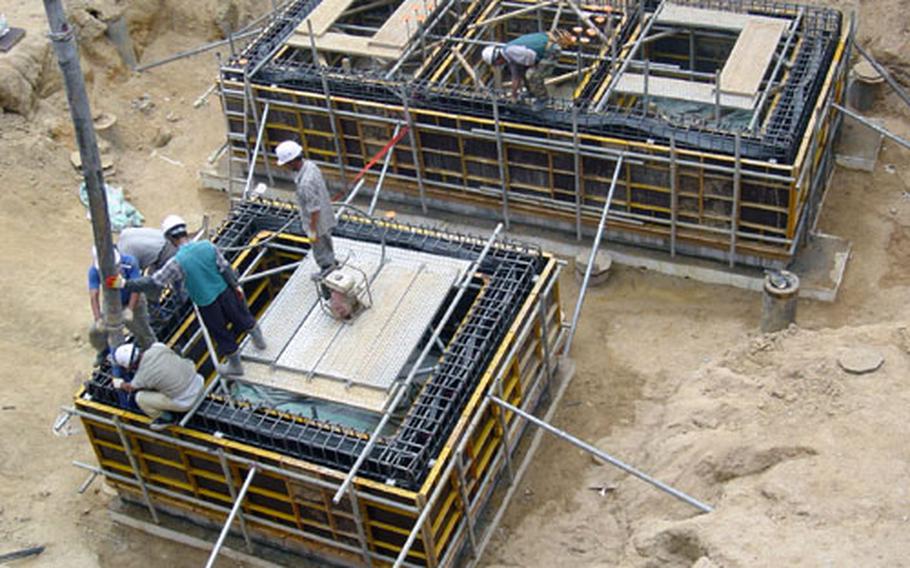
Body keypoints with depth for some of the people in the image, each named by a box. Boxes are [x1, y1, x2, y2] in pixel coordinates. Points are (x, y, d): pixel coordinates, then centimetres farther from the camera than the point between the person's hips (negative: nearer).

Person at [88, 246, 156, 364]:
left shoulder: (129, 262, -29)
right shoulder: (94, 271, -23)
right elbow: (94, 296, -28)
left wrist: (129, 309, -43)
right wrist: (98, 319, -39)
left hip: (133, 302, -2)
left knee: (143, 332, 2)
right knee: (95, 331, -2)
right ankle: (104, 351, 29)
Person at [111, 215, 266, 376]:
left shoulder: (177, 262, -27)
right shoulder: (207, 246, -15)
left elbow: (154, 282, -25)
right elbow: (225, 268, -7)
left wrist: (125, 284, -21)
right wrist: (236, 285, 8)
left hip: (206, 303, -3)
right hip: (224, 292, 3)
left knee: (221, 334, 18)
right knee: (241, 316, 29)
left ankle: (235, 366, 39)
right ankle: (259, 340, 55)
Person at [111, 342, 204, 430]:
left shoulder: (143, 376, -21)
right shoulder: (158, 346, -10)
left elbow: (130, 388, 4)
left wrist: (118, 383, 26)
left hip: (186, 401, -6)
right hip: (199, 383, 6)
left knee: (140, 397, -3)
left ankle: (165, 418, 20)